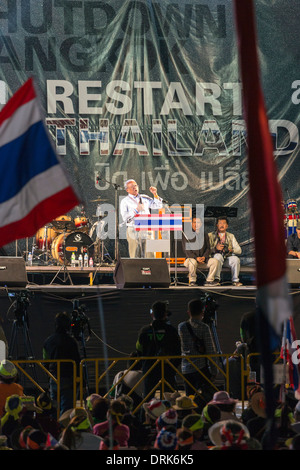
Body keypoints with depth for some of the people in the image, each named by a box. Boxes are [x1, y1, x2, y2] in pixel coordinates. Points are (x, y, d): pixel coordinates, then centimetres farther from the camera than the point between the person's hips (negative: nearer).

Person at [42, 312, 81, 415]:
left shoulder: (48, 341, 7)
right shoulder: (70, 341, -12)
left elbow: (45, 361, 14)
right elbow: (76, 361, -11)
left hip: (53, 379, 6)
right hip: (67, 379, -6)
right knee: (66, 409, -5)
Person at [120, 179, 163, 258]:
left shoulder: (144, 198, 15)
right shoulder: (125, 202, 3)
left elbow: (158, 205, 14)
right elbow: (125, 218, -7)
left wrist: (155, 194, -1)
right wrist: (136, 210, -16)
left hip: (146, 231, 3)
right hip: (133, 230, -3)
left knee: (149, 255, -3)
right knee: (135, 257, -3)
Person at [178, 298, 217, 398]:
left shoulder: (181, 326, 4)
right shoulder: (204, 327, -7)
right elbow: (210, 351, -8)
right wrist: (213, 371, 0)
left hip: (186, 369, 4)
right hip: (201, 368, -4)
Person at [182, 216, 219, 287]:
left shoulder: (205, 235, 14)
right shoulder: (186, 235, 0)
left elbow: (208, 248, 10)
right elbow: (186, 250, -7)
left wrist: (204, 257, -12)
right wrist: (196, 258, -19)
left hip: (203, 260, 4)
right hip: (191, 258, -4)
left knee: (214, 261, -21)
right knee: (193, 262, -38)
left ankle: (210, 280, -4)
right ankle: (192, 281, -16)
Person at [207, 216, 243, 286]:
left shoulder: (231, 236, 18)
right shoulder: (210, 235, 11)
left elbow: (239, 250, 9)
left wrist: (231, 250, -12)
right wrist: (215, 248, -20)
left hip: (227, 258, 2)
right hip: (214, 257, -2)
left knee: (235, 259, -30)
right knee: (218, 256, -37)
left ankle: (235, 280, -15)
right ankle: (216, 279, -28)